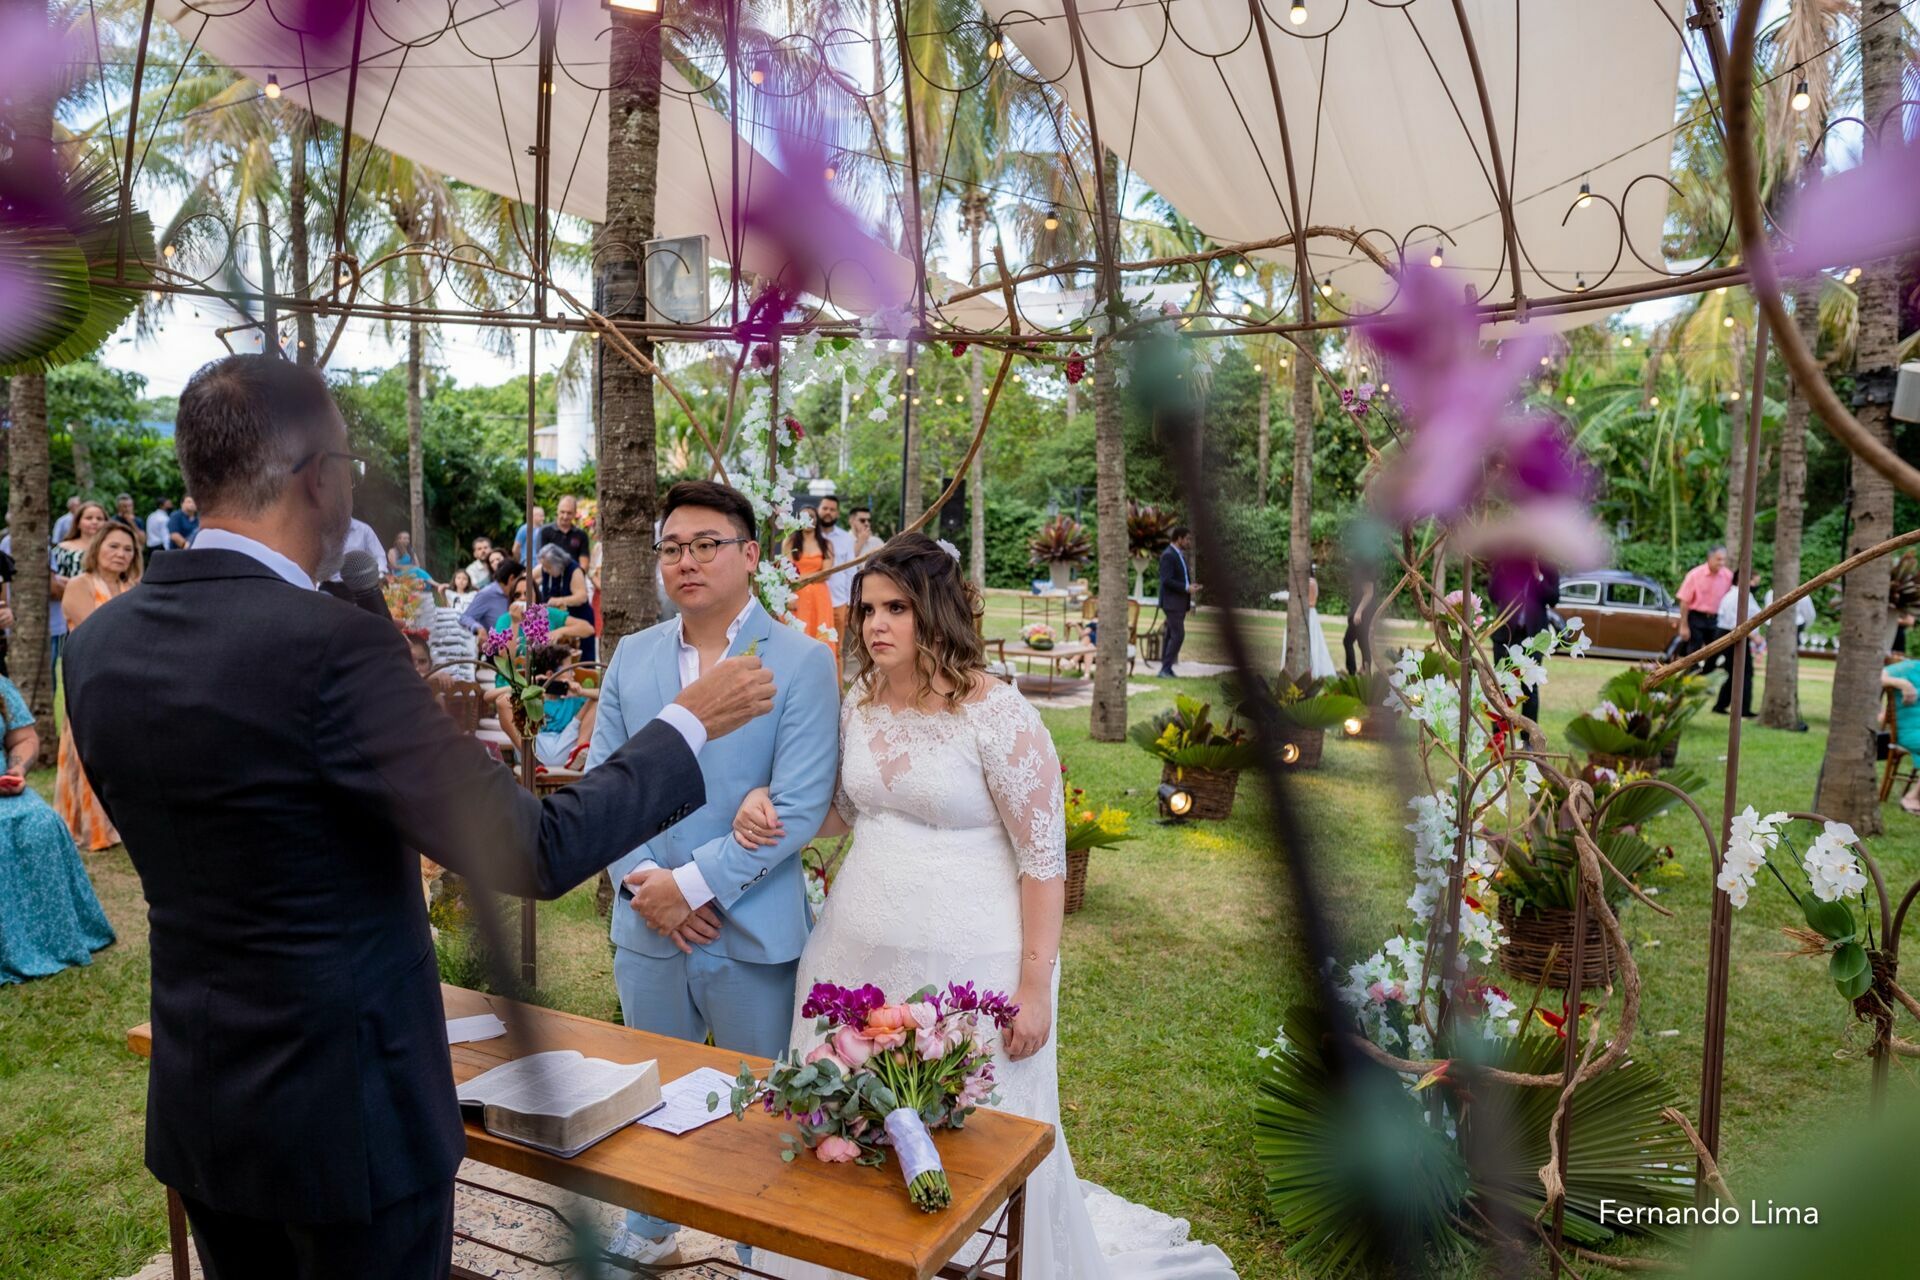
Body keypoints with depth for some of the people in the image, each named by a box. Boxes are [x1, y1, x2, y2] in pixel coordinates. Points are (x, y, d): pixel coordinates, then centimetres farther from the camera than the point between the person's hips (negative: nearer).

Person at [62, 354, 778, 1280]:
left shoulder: (98, 646, -2)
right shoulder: (330, 645, -26)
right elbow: (535, 851, -25)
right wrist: (687, 725, -12)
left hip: (196, 1103, 7)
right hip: (346, 1110, -6)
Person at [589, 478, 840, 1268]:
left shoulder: (802, 663, -11)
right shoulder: (632, 656, 5)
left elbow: (799, 807, -16)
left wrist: (696, 884, -18)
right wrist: (639, 878, -9)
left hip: (750, 931, -4)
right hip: (645, 925, 4)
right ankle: (647, 1232, 45)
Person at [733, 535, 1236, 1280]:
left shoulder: (997, 714, -15)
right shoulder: (860, 702, 4)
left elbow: (1044, 859, -13)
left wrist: (1034, 988, -14)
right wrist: (772, 809, -1)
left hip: (967, 968, -6)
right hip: (856, 958, 6)